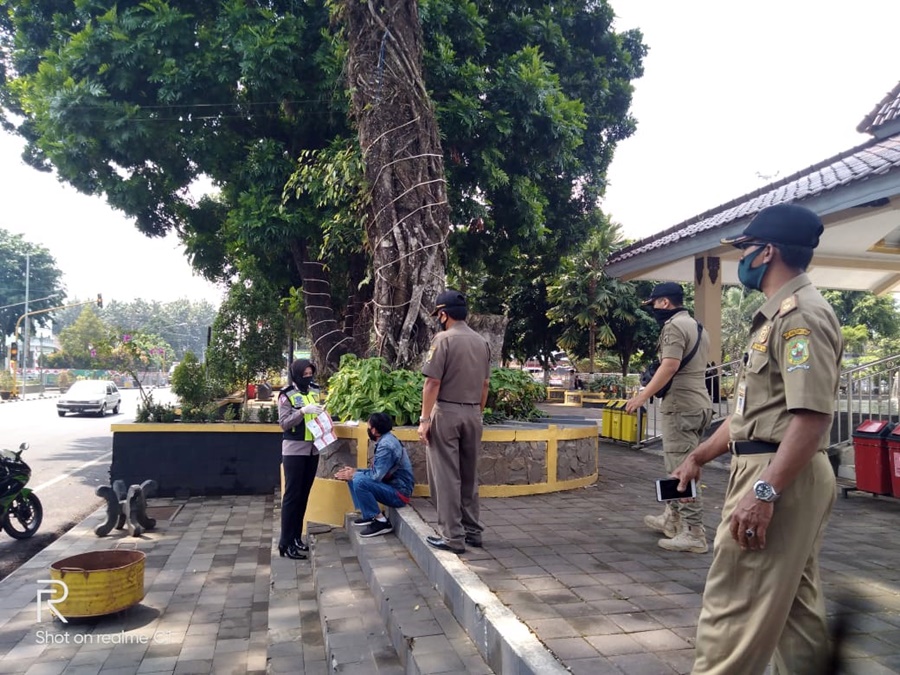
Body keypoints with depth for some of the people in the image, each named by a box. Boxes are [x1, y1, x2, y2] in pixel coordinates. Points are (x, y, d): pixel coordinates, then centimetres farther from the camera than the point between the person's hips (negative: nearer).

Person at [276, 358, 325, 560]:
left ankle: (296, 537, 22)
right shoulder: (286, 394, -8)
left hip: (312, 449, 6)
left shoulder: (315, 391, 8)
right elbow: (284, 423, -13)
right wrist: (303, 411, -25)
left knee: (304, 494, 11)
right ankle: (285, 543, 2)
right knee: (292, 495, -3)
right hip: (294, 450, -6)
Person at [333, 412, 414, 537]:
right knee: (352, 477, 10)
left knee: (359, 481, -28)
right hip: (391, 485, 10)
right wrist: (354, 471, 4)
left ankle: (381, 521, -16)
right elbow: (377, 471, 15)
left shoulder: (386, 445, -22)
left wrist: (354, 474, -10)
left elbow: (376, 476, -24)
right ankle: (367, 514, 9)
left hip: (399, 493, -10)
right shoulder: (385, 440, 9)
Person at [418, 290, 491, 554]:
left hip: (446, 413, -6)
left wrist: (424, 419, -11)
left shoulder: (443, 339, -10)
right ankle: (473, 531, 22)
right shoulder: (482, 342, 9)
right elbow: (485, 385, 12)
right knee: (469, 476, 14)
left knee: (446, 477, 0)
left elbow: (433, 383, -14)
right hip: (473, 414, 6)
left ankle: (453, 536, 3)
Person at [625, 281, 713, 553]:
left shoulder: (674, 325, -11)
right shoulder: (697, 326, 19)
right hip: (699, 403, 10)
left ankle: (694, 534, -5)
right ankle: (672, 519, 28)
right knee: (681, 467, 17)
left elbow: (670, 366, -22)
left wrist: (643, 396, -21)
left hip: (681, 406, -10)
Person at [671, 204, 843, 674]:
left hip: (781, 477, -11)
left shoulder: (802, 314, -15)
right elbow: (754, 408, 22)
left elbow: (812, 416, -24)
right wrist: (700, 456, 23)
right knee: (796, 605, 17)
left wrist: (763, 491, -29)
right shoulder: (777, 315, 18)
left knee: (734, 606, -5)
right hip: (782, 477, 11)